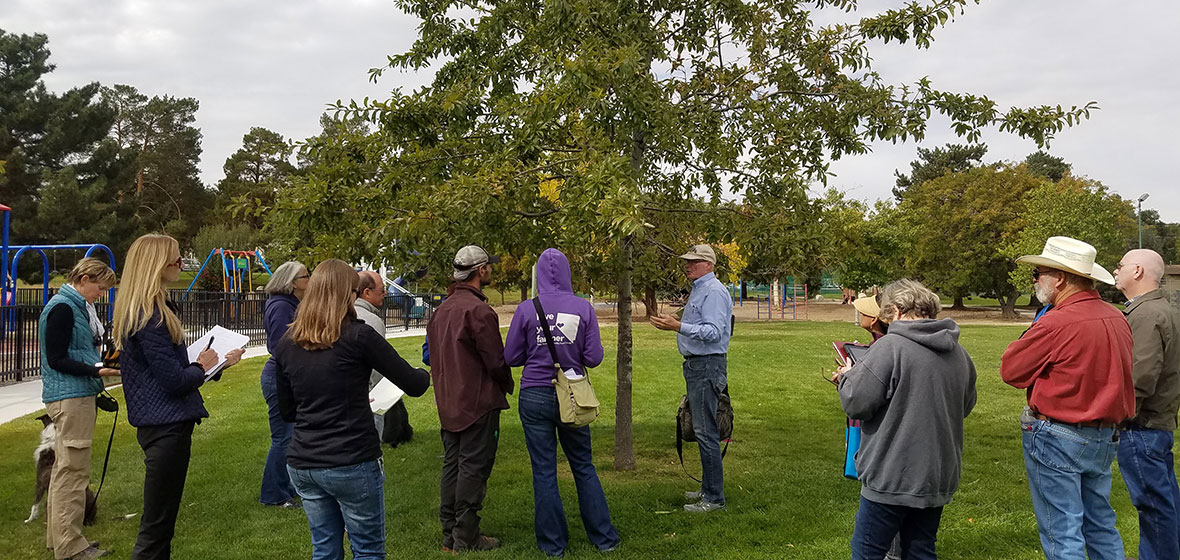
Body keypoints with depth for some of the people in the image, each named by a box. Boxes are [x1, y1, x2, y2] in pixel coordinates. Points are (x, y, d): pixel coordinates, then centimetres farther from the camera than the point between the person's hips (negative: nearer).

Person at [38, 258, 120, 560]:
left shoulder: (76, 307, 16)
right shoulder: (62, 308, -14)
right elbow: (56, 360, -18)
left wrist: (104, 361, 12)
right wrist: (96, 371, -25)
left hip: (76, 396, 11)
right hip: (71, 398, -11)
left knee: (64, 468, 16)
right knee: (73, 470, -8)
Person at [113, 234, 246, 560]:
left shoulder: (139, 310, 12)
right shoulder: (150, 316, -20)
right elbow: (174, 380, -21)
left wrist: (220, 361, 17)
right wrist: (202, 366, -1)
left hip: (160, 423, 10)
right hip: (166, 426, -10)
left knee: (159, 521, 19)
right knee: (157, 524, -3)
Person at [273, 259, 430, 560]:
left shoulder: (286, 344, 5)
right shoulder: (357, 336, -12)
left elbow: (287, 411, 14)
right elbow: (414, 385, -6)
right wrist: (424, 375, 16)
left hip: (302, 464, 6)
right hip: (351, 464, -5)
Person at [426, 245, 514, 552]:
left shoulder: (441, 310, 10)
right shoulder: (478, 310, -18)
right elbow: (496, 359, -17)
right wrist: (507, 385, 2)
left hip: (448, 405, 9)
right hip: (478, 403, -9)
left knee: (452, 466, 14)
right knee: (473, 469, -2)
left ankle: (449, 534, 21)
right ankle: (466, 538, 4)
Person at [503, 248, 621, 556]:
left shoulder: (526, 309, -7)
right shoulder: (584, 308, -5)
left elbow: (511, 357, -1)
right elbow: (594, 358, -5)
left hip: (535, 397, -1)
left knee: (544, 471, 7)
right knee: (584, 467, 14)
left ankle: (553, 542, 15)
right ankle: (604, 537, 20)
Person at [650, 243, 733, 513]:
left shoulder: (713, 291, -14)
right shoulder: (698, 290, 18)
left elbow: (714, 331, -25)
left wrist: (678, 326, -28)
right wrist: (675, 323, 16)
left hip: (707, 365, -11)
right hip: (696, 365, 11)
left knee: (706, 431, -9)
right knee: (702, 429, 15)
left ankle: (714, 498, -4)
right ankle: (708, 488, 24)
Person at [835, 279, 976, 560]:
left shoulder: (890, 347, -17)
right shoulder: (958, 353, 5)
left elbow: (856, 404, -17)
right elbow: (966, 405, 19)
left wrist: (848, 376, 2)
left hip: (892, 478, -7)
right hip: (939, 478, 7)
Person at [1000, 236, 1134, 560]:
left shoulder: (1057, 323, -22)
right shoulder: (1117, 318, 3)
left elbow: (1011, 371, -12)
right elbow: (1115, 373, 13)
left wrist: (1032, 335, 0)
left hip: (1057, 439, -8)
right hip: (1106, 438, 8)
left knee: (1062, 533, 2)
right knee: (1100, 525, 20)